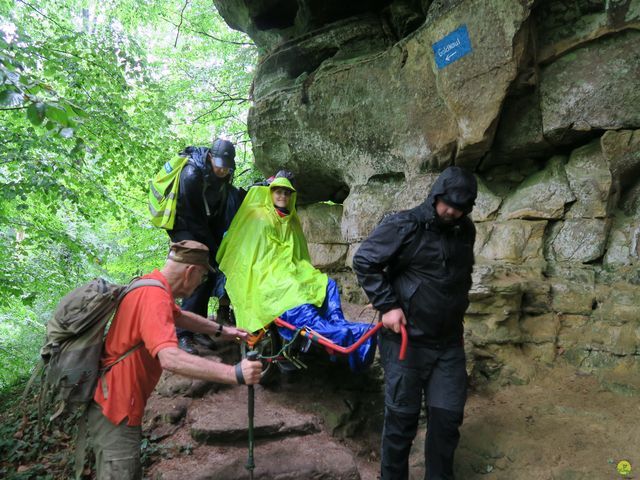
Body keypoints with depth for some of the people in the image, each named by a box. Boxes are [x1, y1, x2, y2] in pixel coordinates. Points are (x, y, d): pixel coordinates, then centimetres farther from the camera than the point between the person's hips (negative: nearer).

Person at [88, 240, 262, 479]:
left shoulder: (150, 284, 6)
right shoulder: (155, 298, -26)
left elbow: (179, 316, 26)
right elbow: (170, 358, -40)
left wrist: (221, 330, 25)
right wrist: (234, 374, -44)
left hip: (112, 398, 10)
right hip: (115, 405, -10)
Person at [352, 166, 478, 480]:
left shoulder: (466, 231, 7)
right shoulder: (405, 225, -13)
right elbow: (364, 261, -11)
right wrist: (387, 305, -14)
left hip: (449, 341, 5)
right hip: (406, 338, -5)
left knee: (447, 416, 9)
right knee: (402, 417, 6)